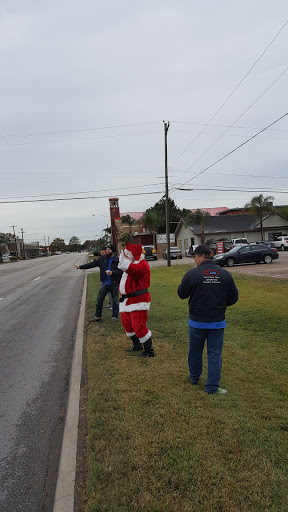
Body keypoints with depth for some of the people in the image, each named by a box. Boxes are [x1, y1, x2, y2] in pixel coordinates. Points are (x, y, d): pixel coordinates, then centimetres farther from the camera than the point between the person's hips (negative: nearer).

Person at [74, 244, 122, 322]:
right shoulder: (102, 258, 4)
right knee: (99, 300, 5)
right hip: (105, 283, 3)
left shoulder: (117, 260, -8)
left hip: (114, 284, -3)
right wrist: (80, 266, 4)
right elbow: (92, 264, 7)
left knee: (115, 301, 6)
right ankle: (97, 316, 18)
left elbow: (121, 271, -11)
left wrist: (112, 272, -23)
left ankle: (114, 317, 21)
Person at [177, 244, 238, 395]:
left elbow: (182, 294, -3)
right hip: (217, 322, 1)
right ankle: (213, 387, 12)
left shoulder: (192, 274, -14)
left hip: (197, 321, -1)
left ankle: (194, 378, 36)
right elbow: (233, 297, 2)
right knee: (215, 353, 9)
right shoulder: (225, 274, -3)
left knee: (195, 351, 18)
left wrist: (183, 284, 15)